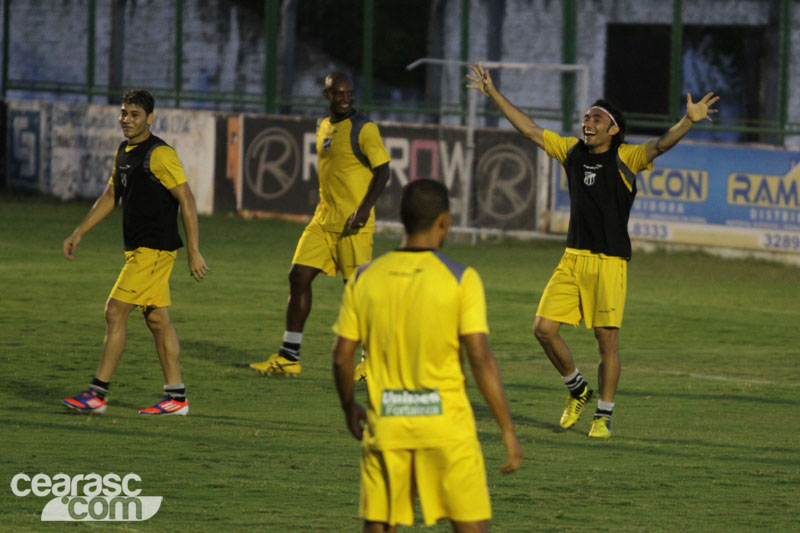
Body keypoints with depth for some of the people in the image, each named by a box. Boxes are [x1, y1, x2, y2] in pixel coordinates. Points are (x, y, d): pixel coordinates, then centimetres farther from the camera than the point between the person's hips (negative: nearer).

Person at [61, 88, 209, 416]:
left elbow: (186, 200, -16)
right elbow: (110, 197, 25)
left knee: (115, 312, -10)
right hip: (139, 250, 9)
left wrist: (194, 252, -18)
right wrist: (79, 233, 20)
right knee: (157, 320, 9)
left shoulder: (159, 154, -14)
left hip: (154, 250, -9)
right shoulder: (124, 152, 13)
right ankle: (176, 397, 12)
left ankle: (97, 394, -9)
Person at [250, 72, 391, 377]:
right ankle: (288, 358, 9)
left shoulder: (363, 128, -9)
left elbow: (382, 170, -13)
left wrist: (364, 208, -23)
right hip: (323, 220, 8)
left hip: (353, 224, -8)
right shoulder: (324, 127, 15)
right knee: (298, 277, 4)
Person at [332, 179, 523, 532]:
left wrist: (349, 409, 23)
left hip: (385, 424, 3)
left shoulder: (364, 279, 3)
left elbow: (342, 356, 4)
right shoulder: (460, 279, -7)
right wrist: (508, 430, -8)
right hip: (446, 423, -3)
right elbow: (480, 358, -12)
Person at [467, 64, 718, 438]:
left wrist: (689, 120, -40)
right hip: (573, 258, 5)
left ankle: (604, 415, 8)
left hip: (610, 262, -5)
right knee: (544, 328, 0)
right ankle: (577, 390, 23)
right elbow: (528, 129, 15)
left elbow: (661, 144, -21)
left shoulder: (626, 158, -5)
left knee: (607, 338, -4)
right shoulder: (571, 151, 9)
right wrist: (493, 94, 16)